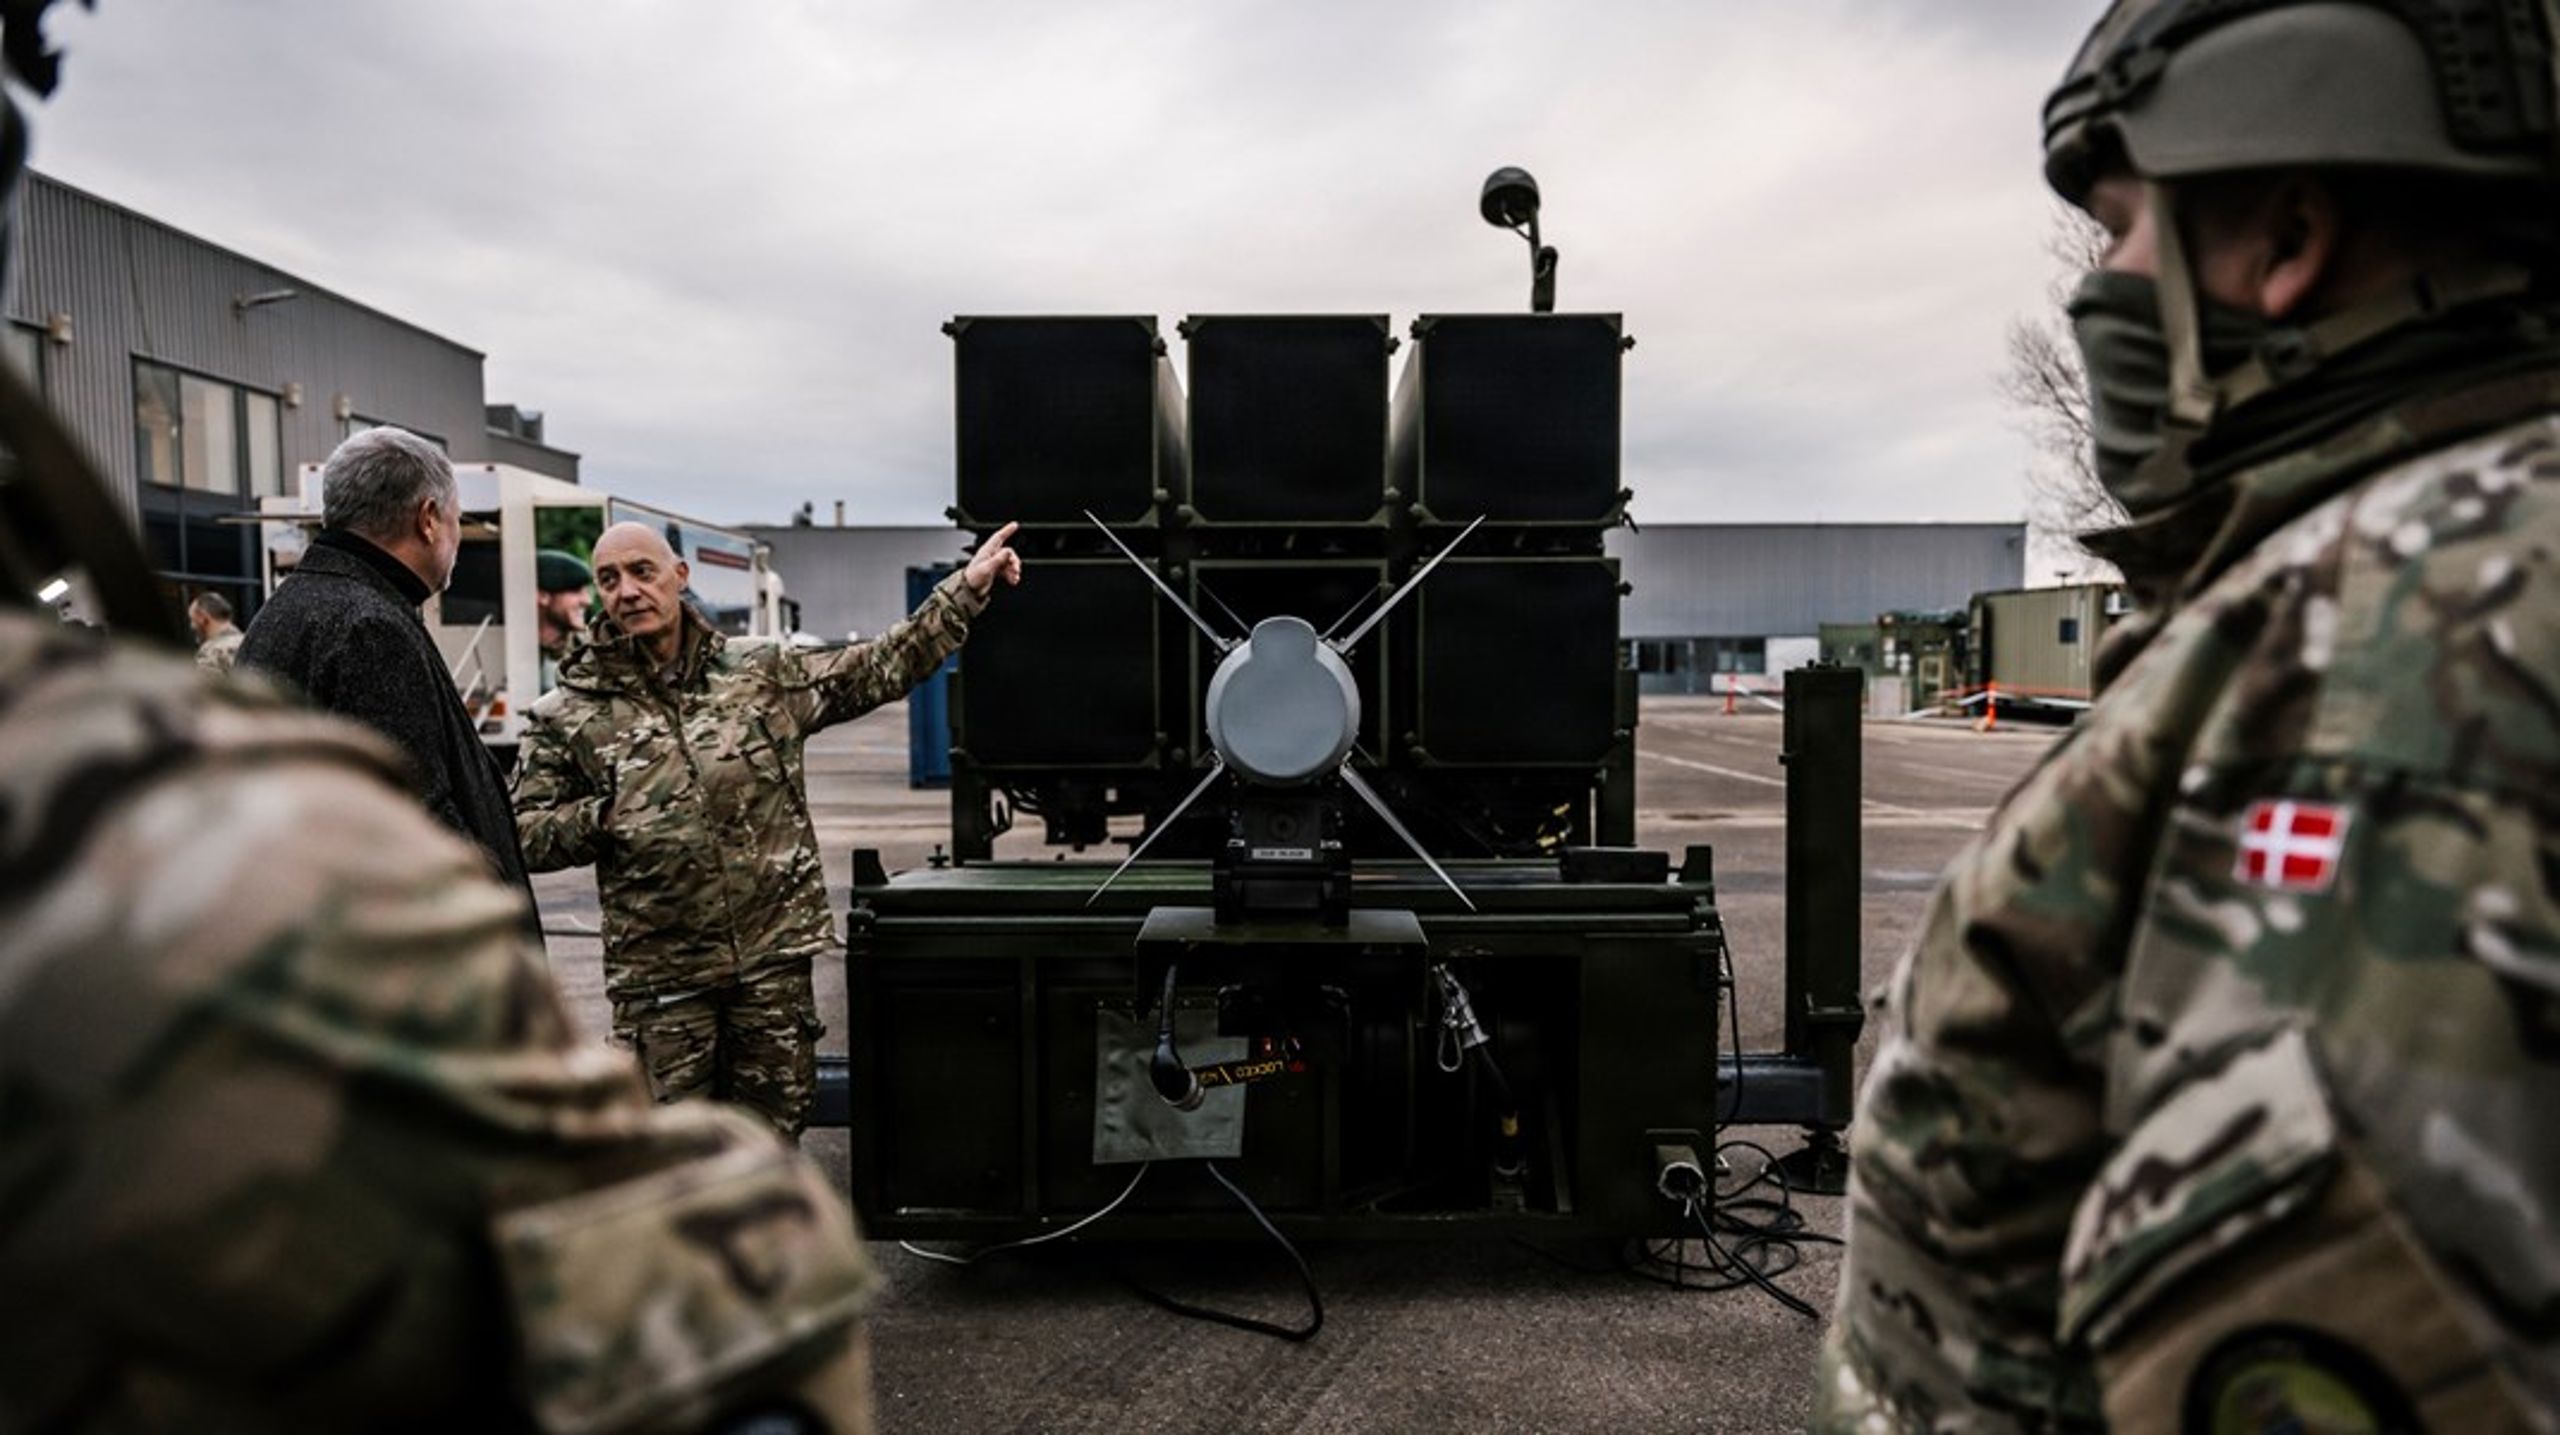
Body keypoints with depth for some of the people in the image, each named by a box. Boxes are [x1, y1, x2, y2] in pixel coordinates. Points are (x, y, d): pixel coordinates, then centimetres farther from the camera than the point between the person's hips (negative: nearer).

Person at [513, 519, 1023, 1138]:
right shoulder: (567, 716, 2)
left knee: (774, 1129, 13)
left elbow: (880, 668, 7)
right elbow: (524, 835, 4)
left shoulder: (763, 673, 5)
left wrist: (965, 590, 2)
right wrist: (605, 818, -13)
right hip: (660, 974, -1)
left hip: (776, 955, 2)